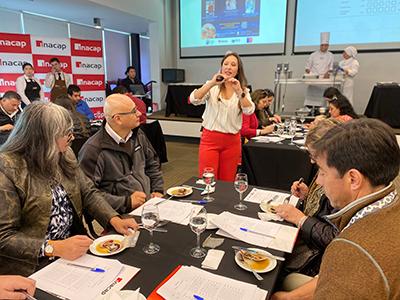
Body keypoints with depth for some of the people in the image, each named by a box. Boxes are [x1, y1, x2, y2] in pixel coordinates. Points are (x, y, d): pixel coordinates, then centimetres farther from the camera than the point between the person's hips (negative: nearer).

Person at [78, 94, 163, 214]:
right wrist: (126, 202, -19)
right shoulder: (93, 149, -15)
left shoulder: (137, 134, 9)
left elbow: (152, 163, 21)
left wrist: (158, 190, 8)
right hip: (122, 214, -7)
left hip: (150, 203, 7)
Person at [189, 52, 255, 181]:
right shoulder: (212, 86, 1)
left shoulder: (243, 90, 7)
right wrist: (212, 83, -26)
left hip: (232, 141, 2)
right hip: (210, 139, -2)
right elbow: (194, 100, -16)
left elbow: (249, 111, -11)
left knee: (227, 182, 10)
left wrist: (239, 92, -24)